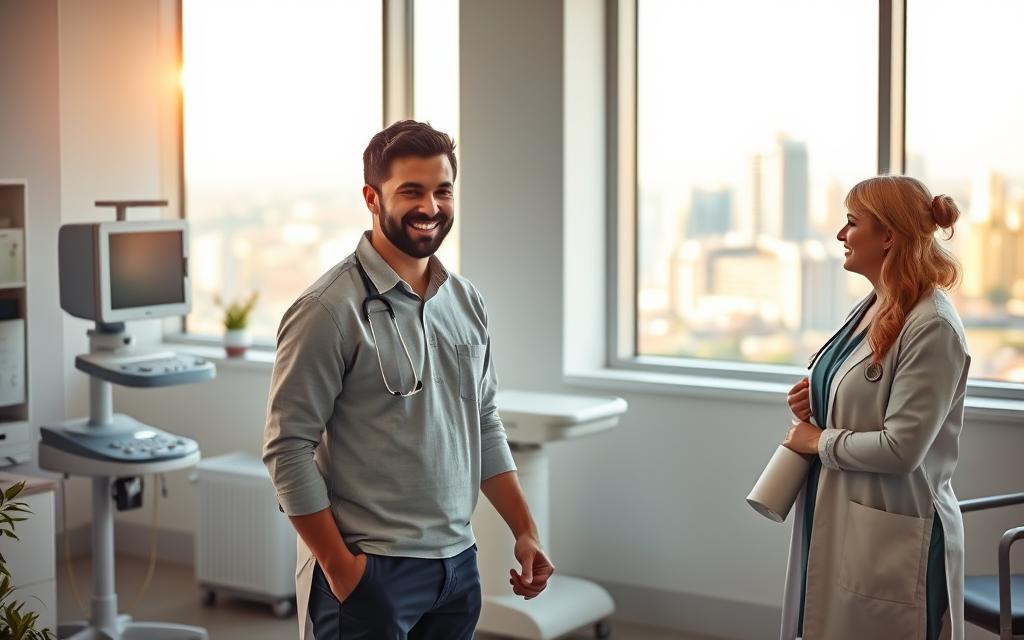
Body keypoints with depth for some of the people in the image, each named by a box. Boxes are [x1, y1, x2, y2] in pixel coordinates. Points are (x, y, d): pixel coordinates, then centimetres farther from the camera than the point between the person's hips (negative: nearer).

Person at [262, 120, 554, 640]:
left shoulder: (466, 301, 8)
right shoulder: (330, 309, -14)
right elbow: (287, 449, -14)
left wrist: (524, 531, 9)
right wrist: (339, 567, -14)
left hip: (458, 563, 6)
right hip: (370, 572, -6)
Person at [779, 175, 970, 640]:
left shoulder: (932, 327, -18)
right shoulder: (869, 309, 10)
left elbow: (901, 448, -22)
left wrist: (819, 440, -9)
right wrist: (814, 410, 3)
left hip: (892, 542, -9)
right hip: (835, 526, 9)